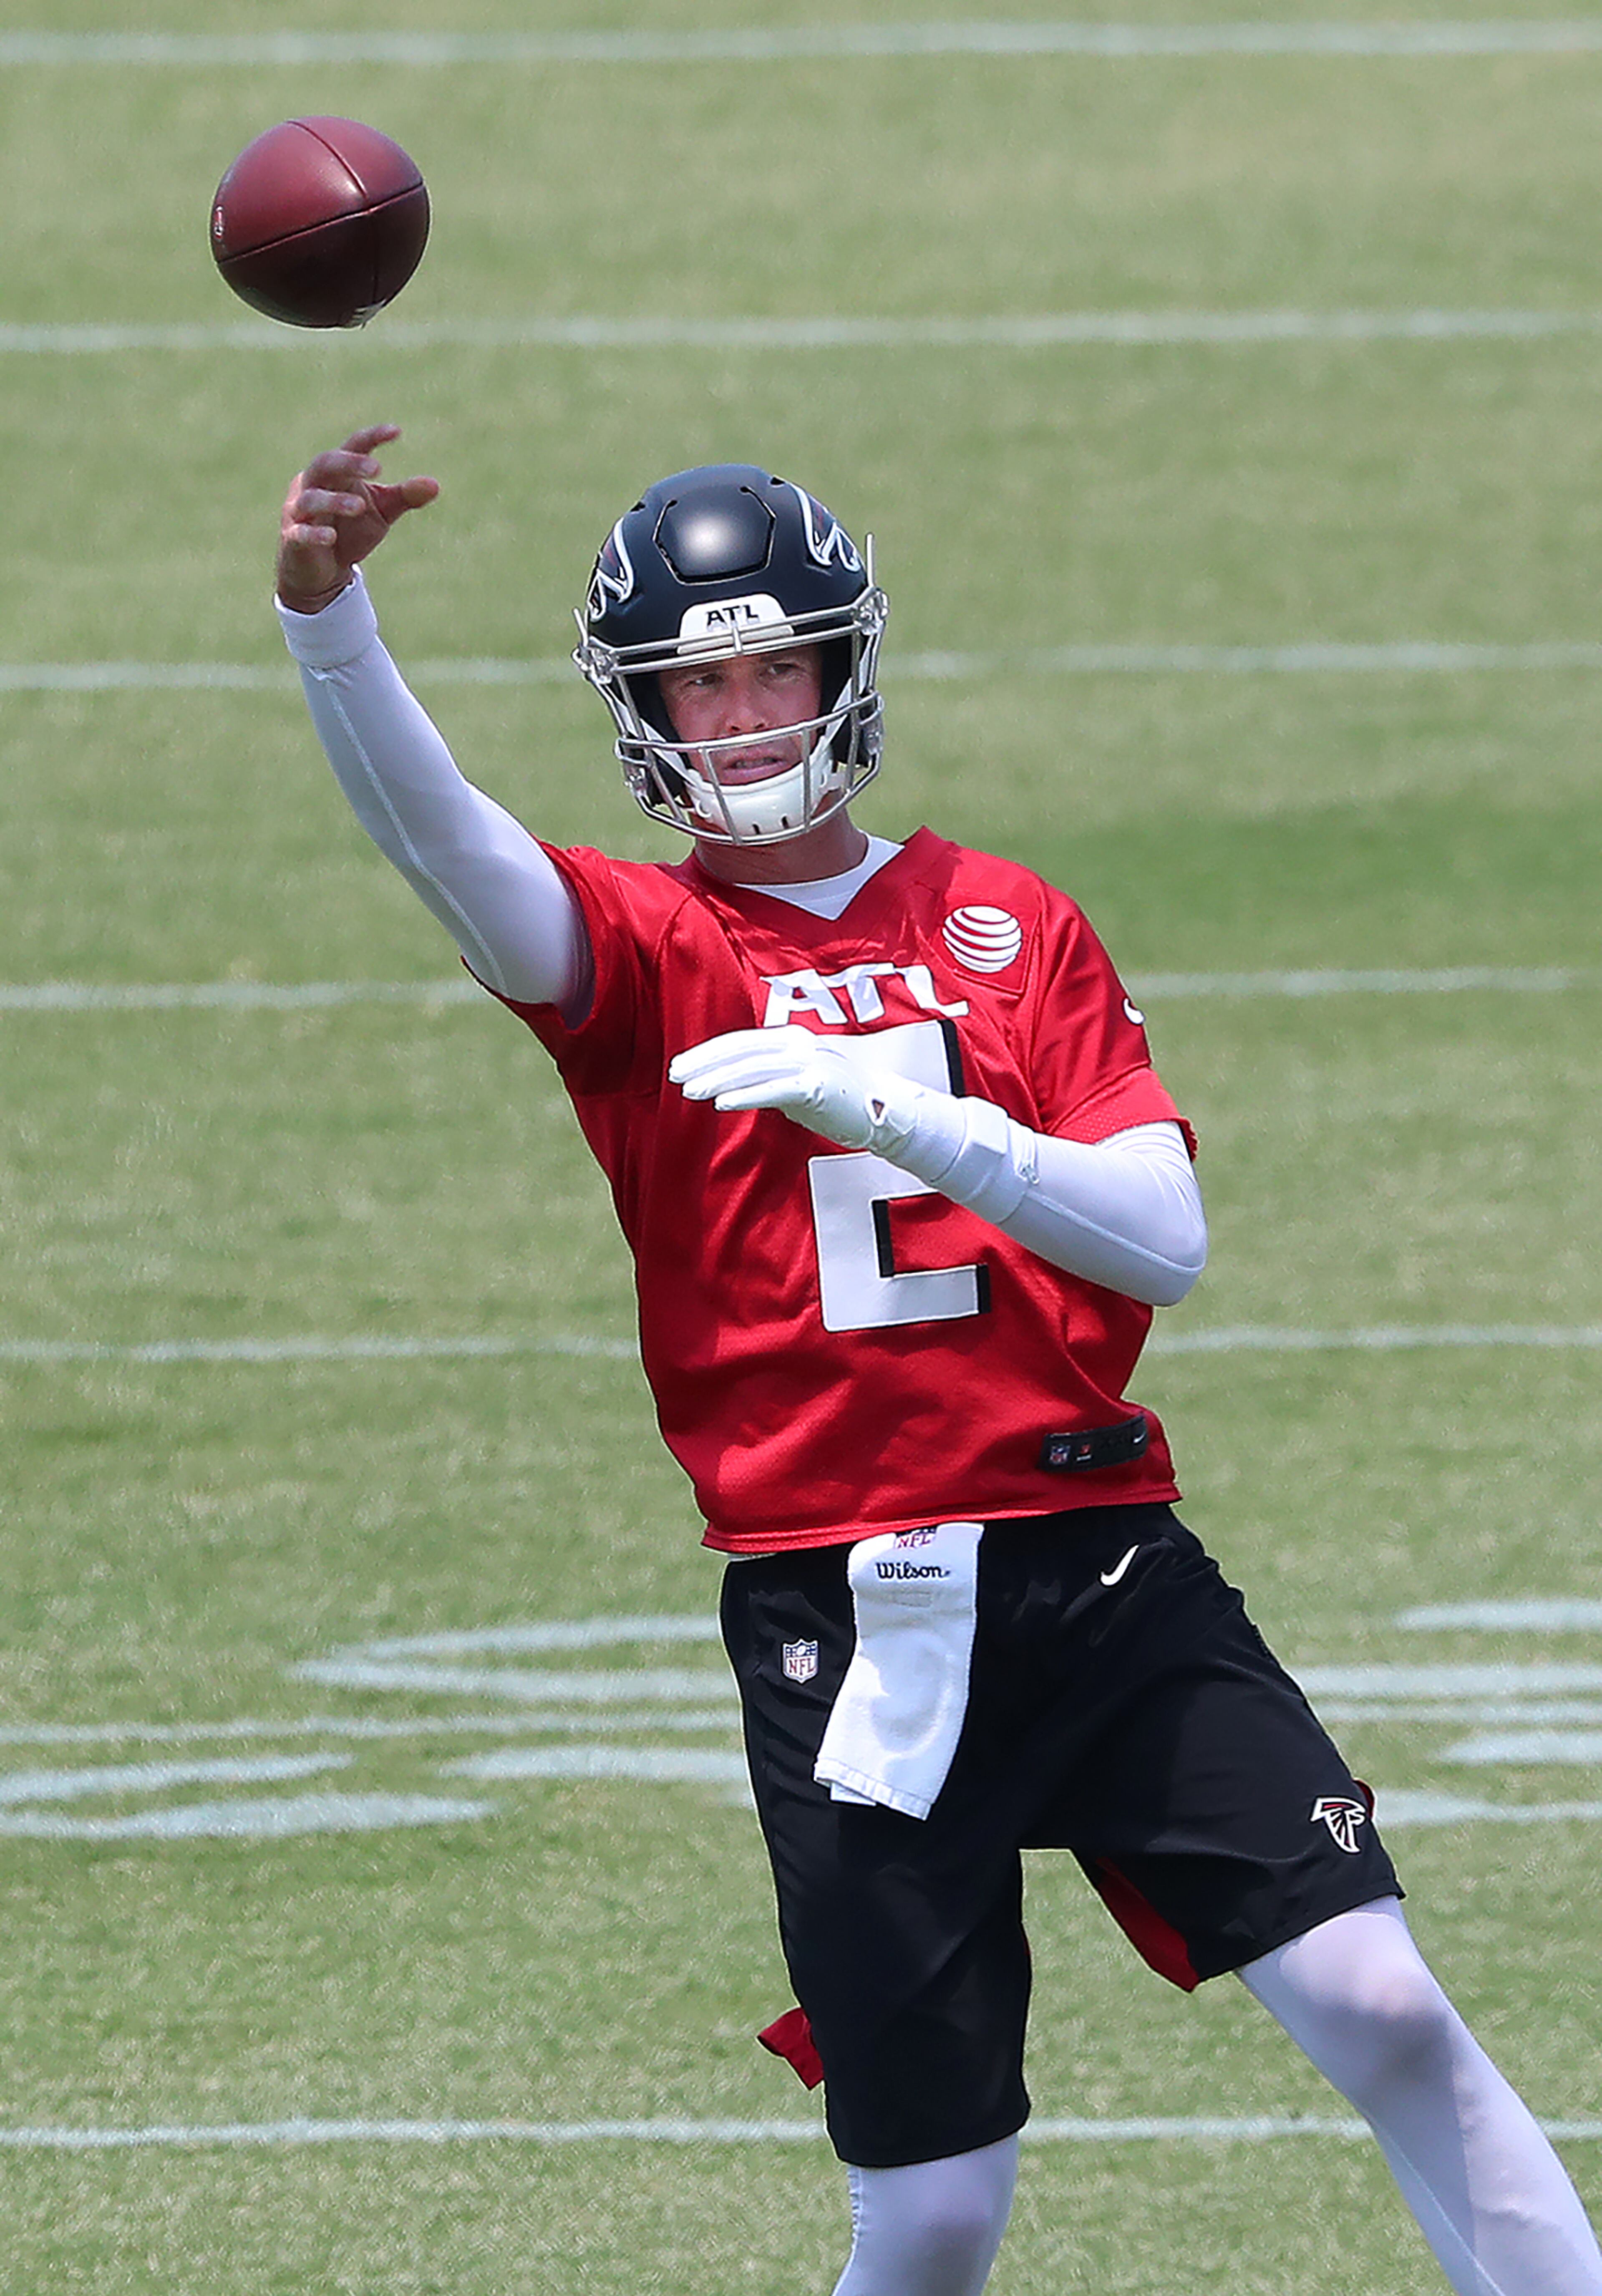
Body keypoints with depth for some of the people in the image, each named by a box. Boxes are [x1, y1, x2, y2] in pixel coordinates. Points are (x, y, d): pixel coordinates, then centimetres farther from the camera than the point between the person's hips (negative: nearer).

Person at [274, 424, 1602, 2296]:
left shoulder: (1012, 927, 11)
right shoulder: (637, 947, 5)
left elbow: (1163, 1241, -1)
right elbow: (434, 838, -17)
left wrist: (903, 1112, -17)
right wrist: (322, 613, -36)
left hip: (1101, 1567, 2)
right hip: (837, 1621, -2)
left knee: (1384, 2014, -9)